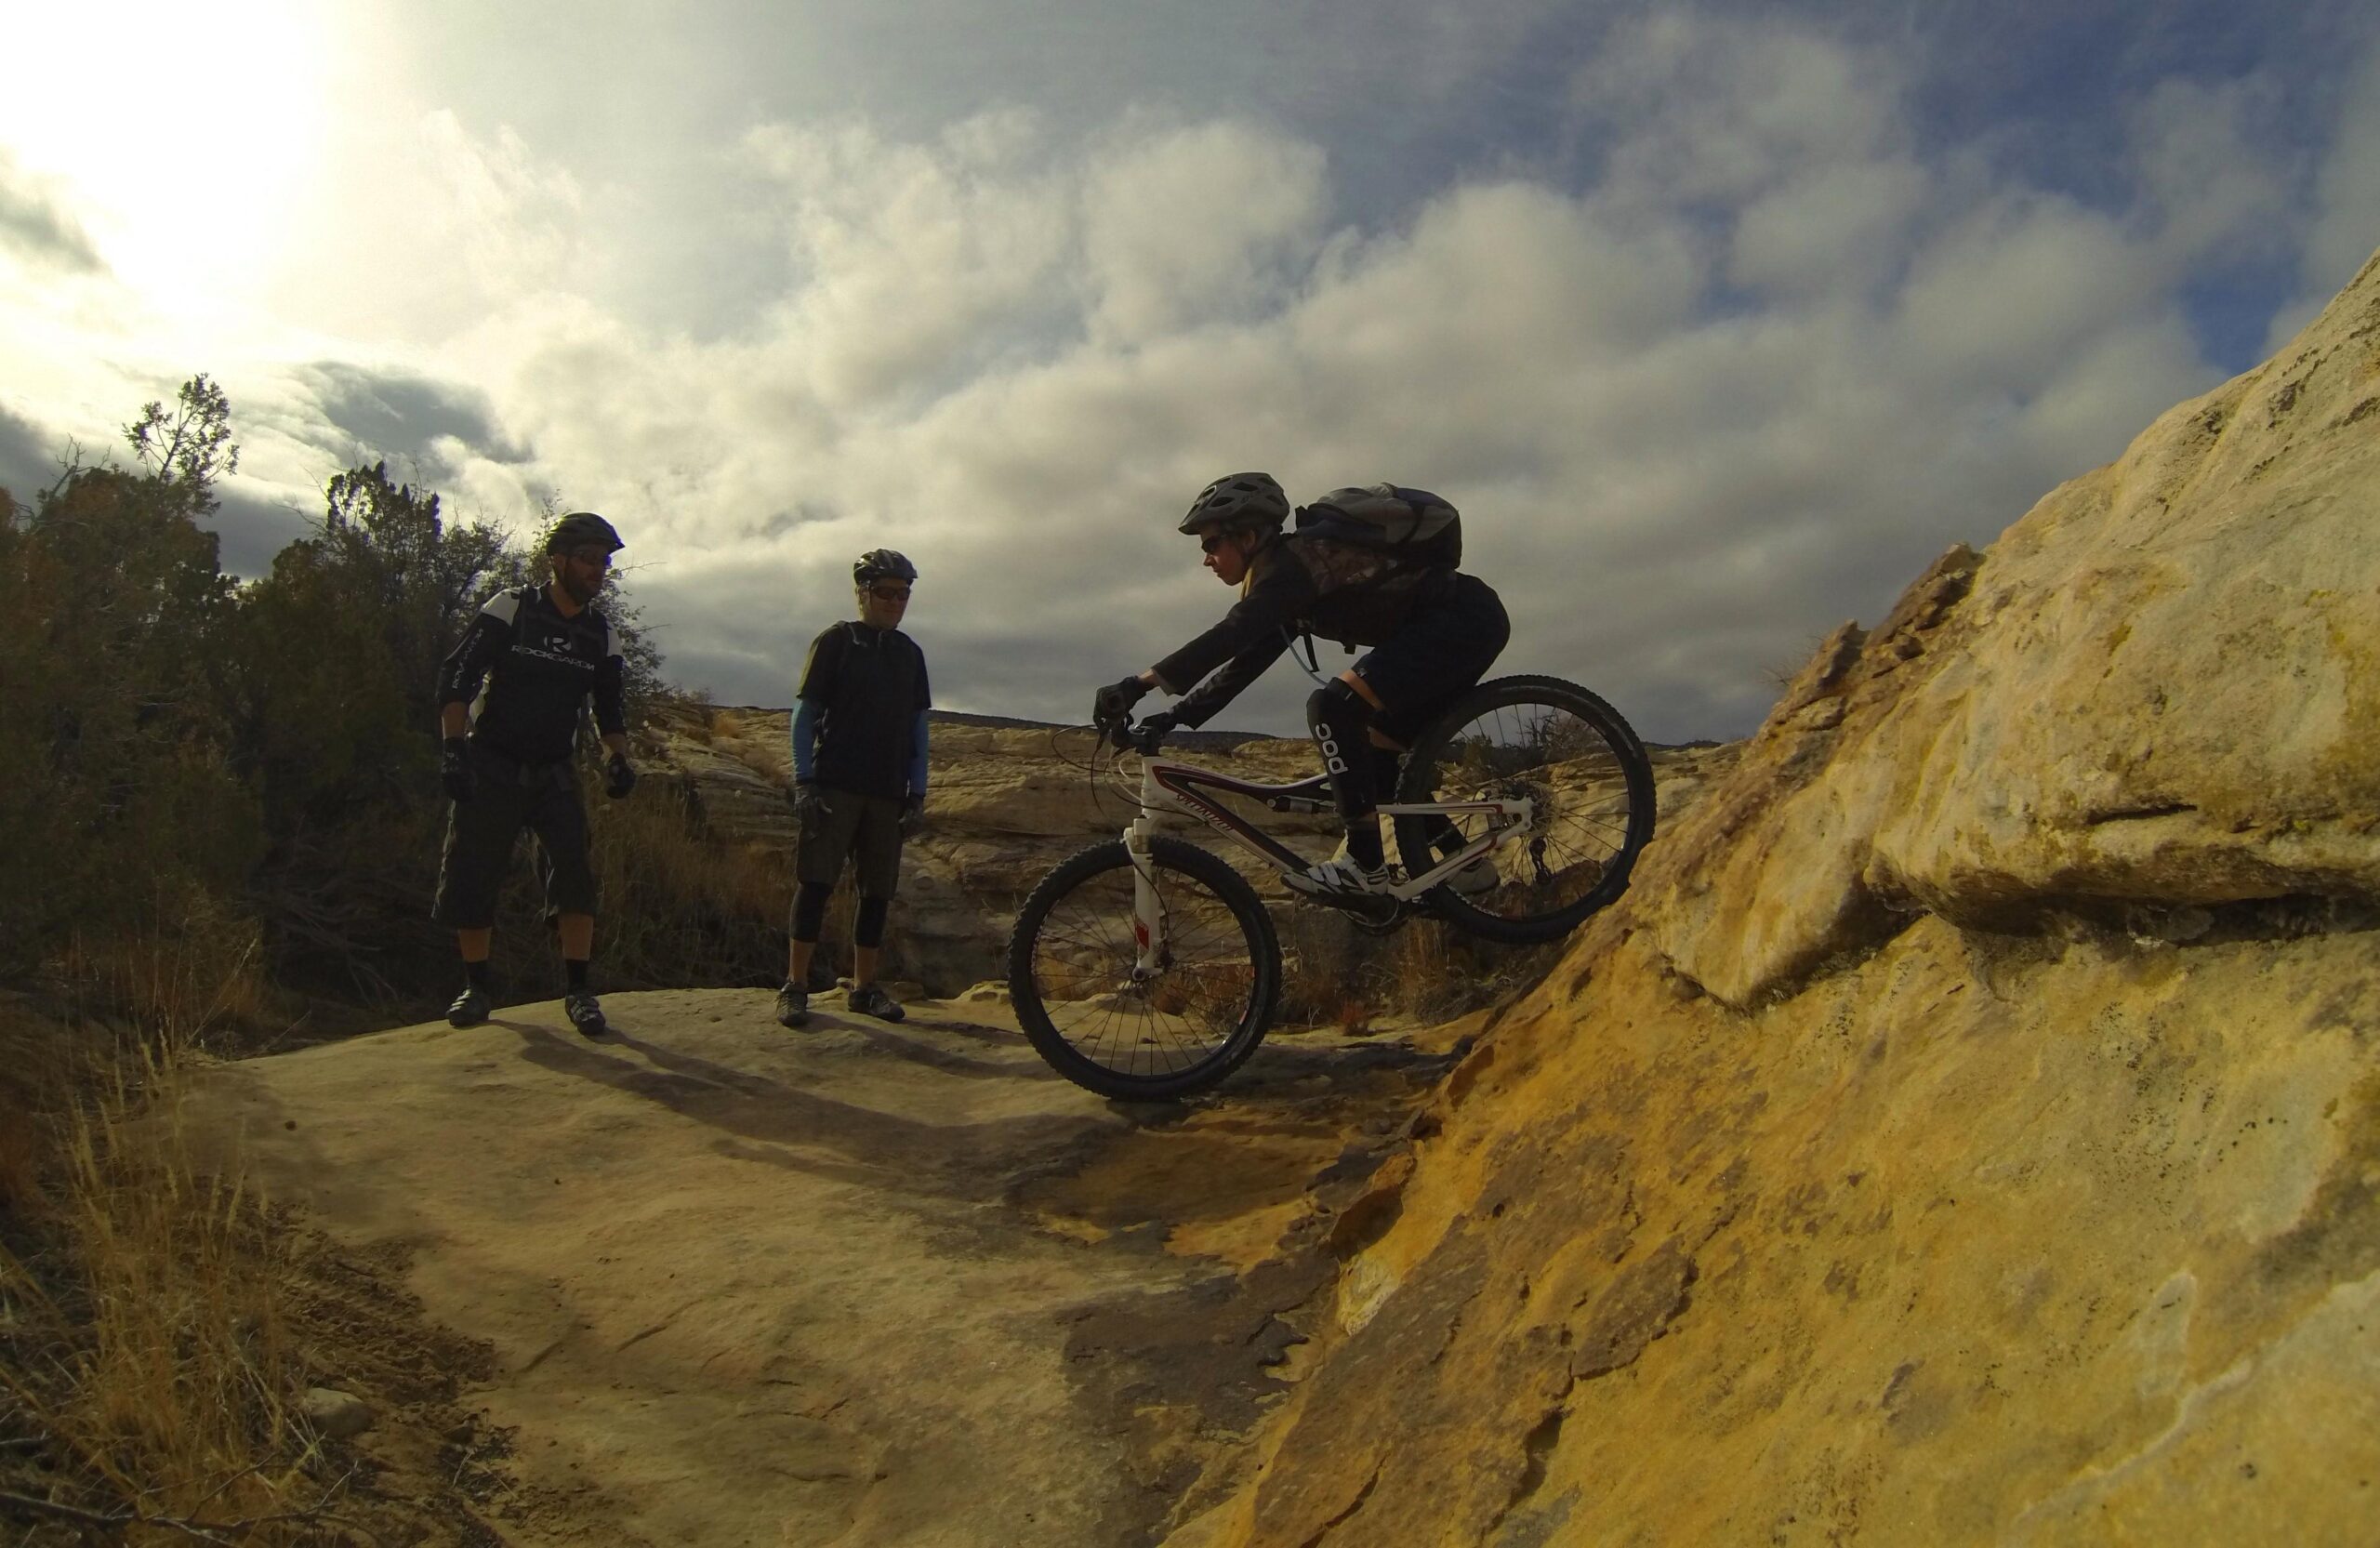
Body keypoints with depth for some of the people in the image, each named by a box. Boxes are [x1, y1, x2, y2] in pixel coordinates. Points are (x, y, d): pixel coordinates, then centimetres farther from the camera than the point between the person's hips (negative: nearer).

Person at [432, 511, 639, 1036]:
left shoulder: (602, 634, 4)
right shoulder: (510, 608, -7)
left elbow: (608, 708, 12)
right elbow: (455, 677, -10)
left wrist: (618, 758, -6)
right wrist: (453, 745, -20)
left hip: (552, 773, 2)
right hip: (490, 766, -2)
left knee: (573, 869, -15)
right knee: (470, 879, -1)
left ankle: (578, 991, -8)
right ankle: (475, 988, 18)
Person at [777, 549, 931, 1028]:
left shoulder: (909, 653, 14)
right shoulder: (835, 642, 2)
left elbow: (917, 727, 16)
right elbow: (805, 713, 0)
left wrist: (918, 794, 9)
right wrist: (804, 781, -10)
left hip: (887, 791, 4)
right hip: (834, 785, -4)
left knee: (878, 890, 5)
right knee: (816, 881, -8)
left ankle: (864, 987, 15)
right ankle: (795, 985, -2)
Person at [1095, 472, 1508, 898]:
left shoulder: (1296, 558, -15)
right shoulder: (1284, 581, 15)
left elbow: (1231, 635, -28)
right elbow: (1244, 661, 16)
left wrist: (1141, 683, -33)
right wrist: (1175, 716, 9)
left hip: (1462, 619, -10)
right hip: (1470, 623, 10)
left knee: (1332, 707, -19)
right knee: (1377, 754, 13)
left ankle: (1364, 865, -15)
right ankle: (1467, 864, 20)